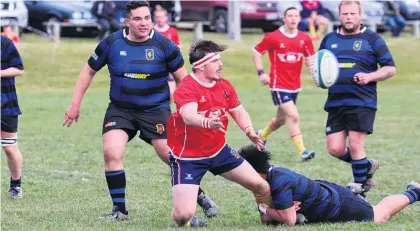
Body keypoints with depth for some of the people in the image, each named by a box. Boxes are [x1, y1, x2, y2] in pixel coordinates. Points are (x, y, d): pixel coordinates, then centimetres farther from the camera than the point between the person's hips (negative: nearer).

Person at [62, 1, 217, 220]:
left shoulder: (164, 45, -10)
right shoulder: (111, 43, -6)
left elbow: (183, 79, 1)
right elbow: (89, 71, 8)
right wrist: (75, 104, 7)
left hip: (156, 110, -1)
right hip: (120, 109, 2)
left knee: (172, 156, -9)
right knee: (111, 153, -18)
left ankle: (199, 196, 17)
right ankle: (119, 210, -3)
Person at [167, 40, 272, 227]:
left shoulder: (224, 86, 1)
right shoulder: (186, 88, -23)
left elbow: (239, 112, 9)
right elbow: (189, 116, -41)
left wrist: (249, 130, -13)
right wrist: (207, 123, -63)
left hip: (219, 150, 7)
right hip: (188, 157, -7)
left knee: (261, 186, 6)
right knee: (184, 214, -18)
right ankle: (184, 222, 20)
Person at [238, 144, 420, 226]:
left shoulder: (279, 183, -35)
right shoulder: (272, 174, -7)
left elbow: (289, 220, -34)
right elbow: (267, 219, -2)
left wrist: (266, 210, -22)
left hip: (340, 206, -7)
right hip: (326, 191, 7)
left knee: (381, 215, 16)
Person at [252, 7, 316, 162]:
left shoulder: (304, 39, 1)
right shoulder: (273, 37, -10)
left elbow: (310, 60, 6)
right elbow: (257, 52, 0)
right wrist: (261, 73, -10)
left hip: (295, 85, 6)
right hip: (279, 85, -6)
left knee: (281, 119, 19)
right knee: (293, 116, -18)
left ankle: (262, 135, 46)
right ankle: (302, 151, -16)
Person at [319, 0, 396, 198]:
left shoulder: (372, 39, 1)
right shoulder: (329, 40, 13)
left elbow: (390, 68, 1)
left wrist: (369, 77, -16)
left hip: (362, 102, -5)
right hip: (336, 102, 5)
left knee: (355, 146, -8)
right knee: (335, 149, -1)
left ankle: (359, 191, 8)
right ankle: (367, 166, 26)